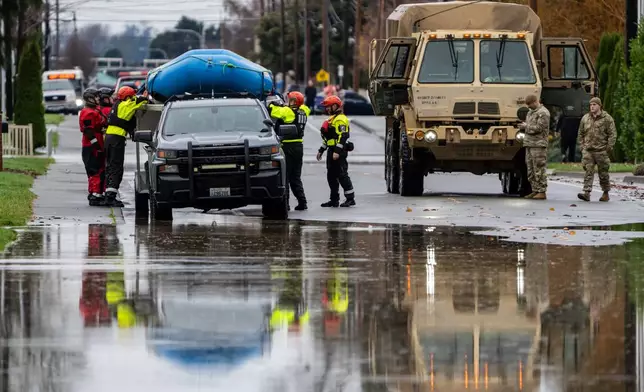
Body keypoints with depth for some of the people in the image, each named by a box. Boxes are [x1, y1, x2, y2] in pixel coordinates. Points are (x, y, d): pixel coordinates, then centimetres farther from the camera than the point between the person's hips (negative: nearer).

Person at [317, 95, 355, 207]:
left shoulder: (340, 119, -14)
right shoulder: (332, 119, 20)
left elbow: (342, 136, -22)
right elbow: (328, 137, 28)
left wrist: (337, 151, -27)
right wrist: (321, 150, 28)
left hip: (339, 151, -11)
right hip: (332, 150, 11)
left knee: (342, 175, -9)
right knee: (331, 176, 11)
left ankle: (350, 198, -6)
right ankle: (334, 200, 15)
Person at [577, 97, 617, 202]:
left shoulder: (607, 118, -1)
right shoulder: (585, 118, 11)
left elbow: (613, 134, -2)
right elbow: (580, 134, 19)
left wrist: (609, 148, -8)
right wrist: (581, 146, 10)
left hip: (601, 151, -3)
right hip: (588, 150, 3)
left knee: (603, 173, 5)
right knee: (588, 171, -7)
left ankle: (606, 193, 17)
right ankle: (586, 193, -13)